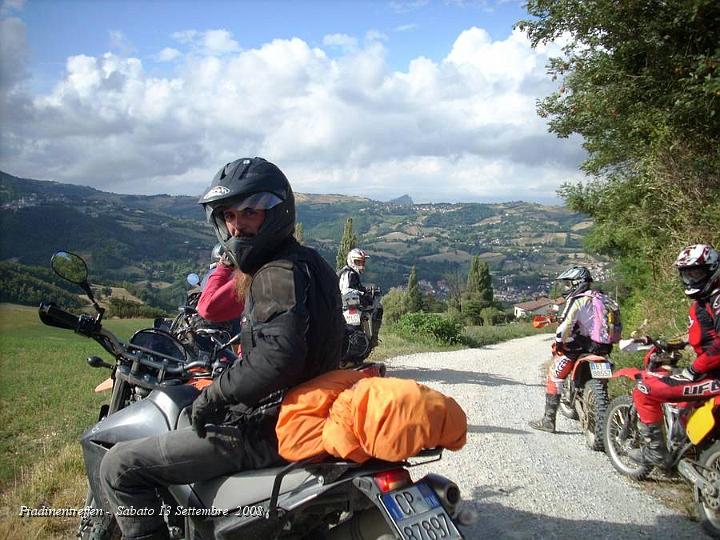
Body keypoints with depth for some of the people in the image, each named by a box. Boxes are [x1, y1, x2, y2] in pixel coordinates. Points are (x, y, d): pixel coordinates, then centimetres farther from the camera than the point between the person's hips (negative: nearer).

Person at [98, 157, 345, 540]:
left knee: (120, 467, -6)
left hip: (268, 431, -10)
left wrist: (214, 394, -21)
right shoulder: (311, 262, 11)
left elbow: (279, 355, -34)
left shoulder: (277, 274, -19)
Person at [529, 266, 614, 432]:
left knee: (554, 376, -2)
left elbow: (566, 324, -18)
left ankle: (548, 420, -4)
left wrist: (558, 342, -6)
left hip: (584, 344, -8)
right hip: (605, 348, 8)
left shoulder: (577, 300, -10)